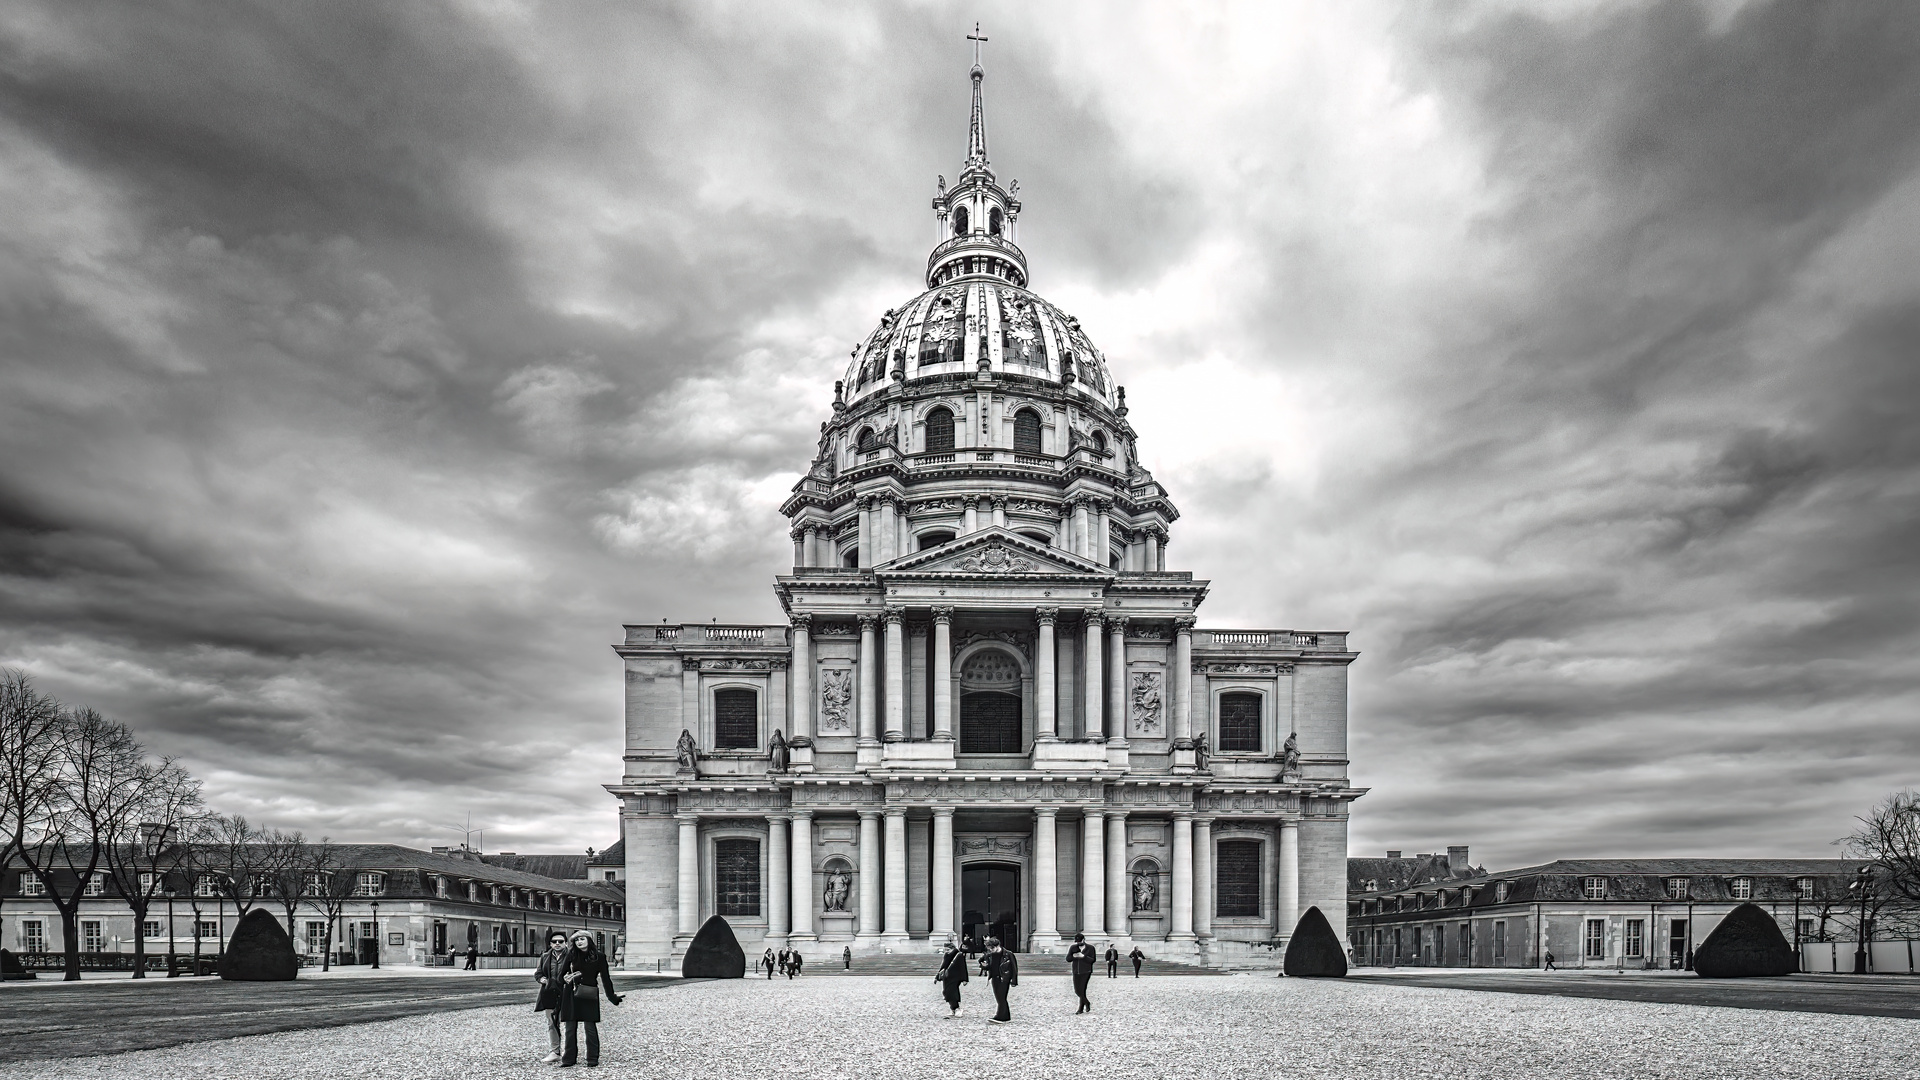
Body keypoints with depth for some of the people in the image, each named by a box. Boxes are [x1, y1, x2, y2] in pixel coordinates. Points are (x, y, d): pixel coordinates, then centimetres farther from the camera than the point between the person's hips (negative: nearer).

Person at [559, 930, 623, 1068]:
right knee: (570, 1027, 5)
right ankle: (569, 1059, 15)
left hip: (589, 996, -2)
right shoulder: (571, 955, 1)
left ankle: (593, 1059, 8)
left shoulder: (599, 957, -3)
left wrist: (612, 995, 1)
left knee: (590, 1027, -2)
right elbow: (562, 974, 9)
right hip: (571, 995, 2)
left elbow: (605, 978, 1)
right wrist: (565, 979, -9)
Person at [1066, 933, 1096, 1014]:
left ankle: (1081, 1009, 1)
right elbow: (1068, 959, 1)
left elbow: (1092, 960, -9)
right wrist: (1073, 956, -20)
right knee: (1077, 990, 5)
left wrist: (1083, 956, -23)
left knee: (1082, 990, -11)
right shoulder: (1073, 947, 2)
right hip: (1076, 972, 4)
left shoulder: (1090, 948, -4)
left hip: (1086, 971, -4)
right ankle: (1087, 1003, 30)